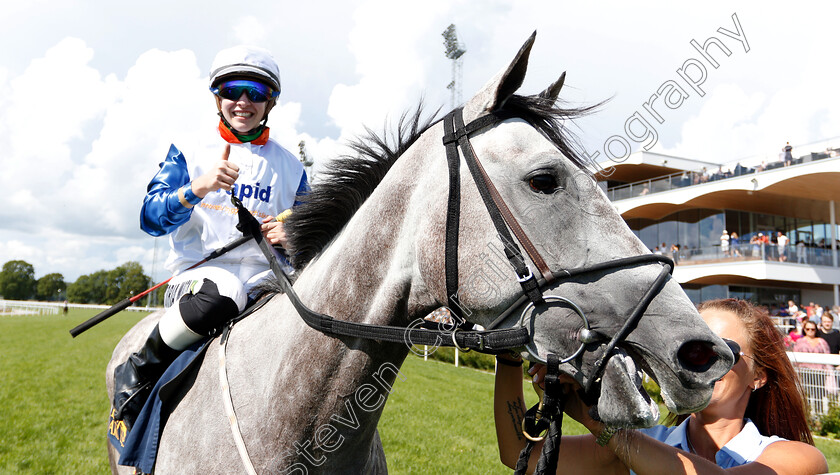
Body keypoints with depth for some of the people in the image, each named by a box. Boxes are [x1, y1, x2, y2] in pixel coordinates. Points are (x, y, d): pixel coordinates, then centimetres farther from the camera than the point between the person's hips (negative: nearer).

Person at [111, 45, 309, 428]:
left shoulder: (290, 167, 14)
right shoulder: (190, 154, 9)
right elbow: (151, 218, -3)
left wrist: (292, 238, -9)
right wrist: (197, 188, -23)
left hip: (265, 280, 3)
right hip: (198, 272, -2)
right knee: (222, 290, -38)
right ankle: (137, 374, -12)